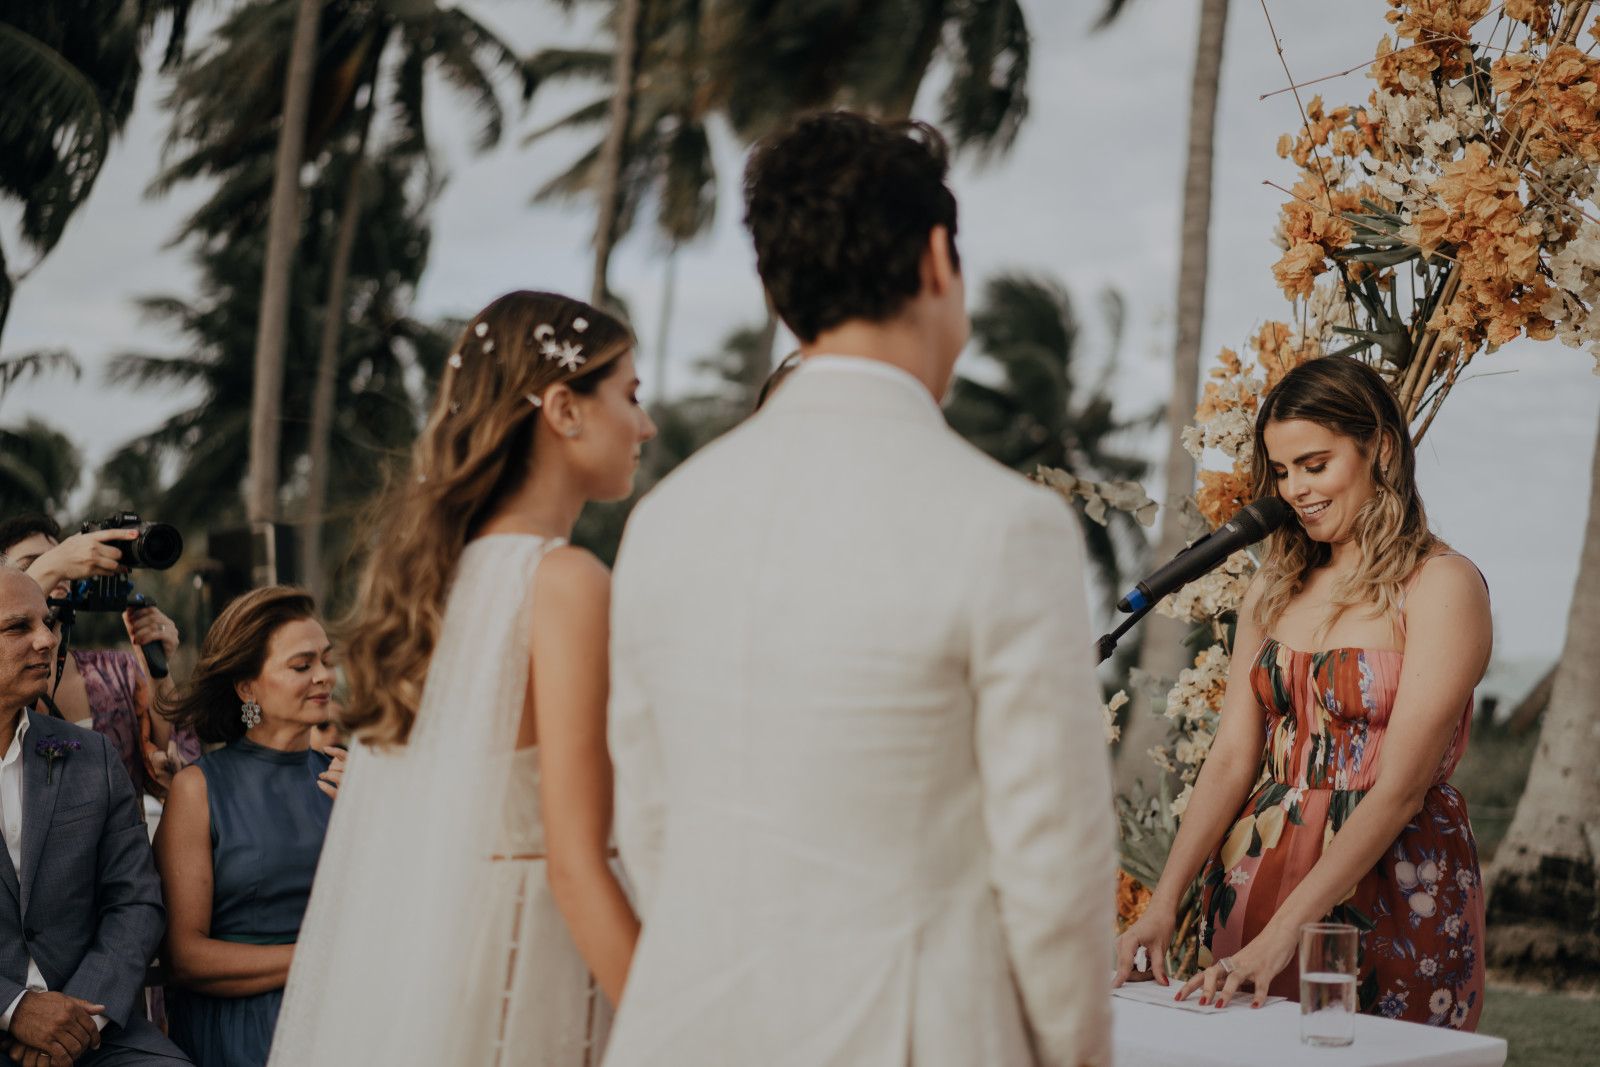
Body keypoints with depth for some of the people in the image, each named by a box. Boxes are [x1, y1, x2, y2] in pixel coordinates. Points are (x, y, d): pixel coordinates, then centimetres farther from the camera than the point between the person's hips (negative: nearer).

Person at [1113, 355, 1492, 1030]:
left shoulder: (1443, 586, -10)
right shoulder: (1275, 586, 9)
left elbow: (1400, 787, -18)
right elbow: (1232, 758, 2)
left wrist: (1282, 933, -24)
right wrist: (1163, 905, -11)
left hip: (1393, 891, -5)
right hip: (1260, 871, 5)